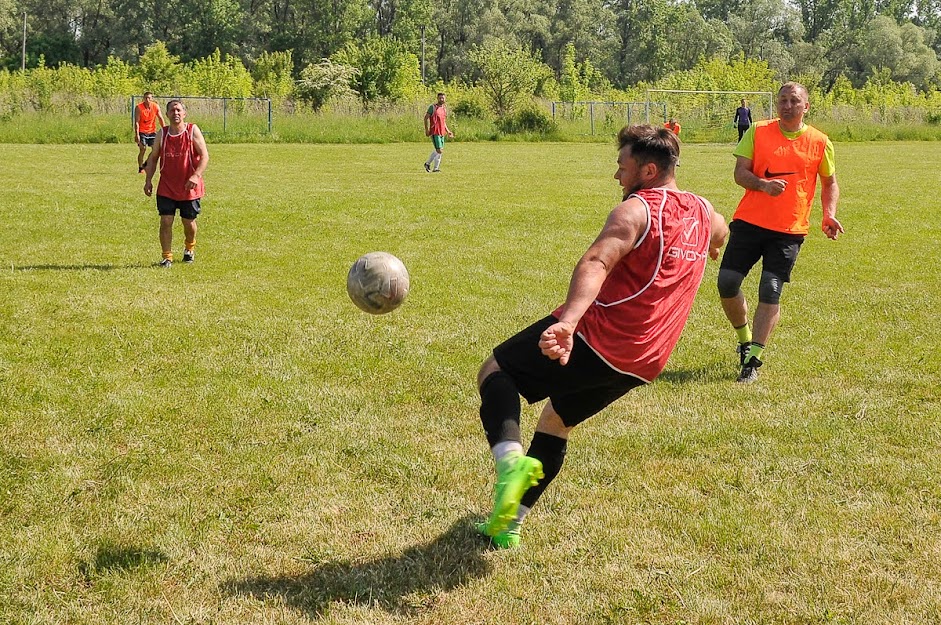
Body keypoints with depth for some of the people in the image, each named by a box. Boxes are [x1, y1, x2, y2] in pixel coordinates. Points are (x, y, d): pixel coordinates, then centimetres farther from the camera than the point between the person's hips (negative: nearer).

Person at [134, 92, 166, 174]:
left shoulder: (156, 106, -2)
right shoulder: (139, 108, -12)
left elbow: (161, 119, 5)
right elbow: (136, 122, -14)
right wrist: (137, 135, -21)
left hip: (152, 131, 4)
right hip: (142, 131, -4)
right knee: (143, 149, -9)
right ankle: (140, 168, 3)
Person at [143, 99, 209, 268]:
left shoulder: (193, 130, -6)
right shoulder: (162, 133, 2)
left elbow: (204, 155, -10)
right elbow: (153, 158, 9)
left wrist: (196, 175, -24)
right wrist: (148, 180, -1)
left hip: (189, 187, -1)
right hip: (166, 187, 1)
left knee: (188, 222, 10)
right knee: (166, 221, -8)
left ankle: (189, 248, 39)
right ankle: (167, 257, 1)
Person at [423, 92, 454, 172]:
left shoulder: (444, 109, 16)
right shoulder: (433, 107, -5)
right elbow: (426, 117, -6)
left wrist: (448, 131, 16)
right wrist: (426, 129, -14)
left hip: (442, 133, 7)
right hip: (434, 132, -7)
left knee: (437, 150, 12)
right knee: (439, 150, -12)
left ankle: (428, 163, 26)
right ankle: (436, 168, -1)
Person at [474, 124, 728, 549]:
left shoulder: (635, 210, -11)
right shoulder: (704, 213, 12)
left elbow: (596, 263, -30)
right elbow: (718, 238, 38)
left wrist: (567, 322, -45)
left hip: (596, 338, -8)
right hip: (641, 365, 8)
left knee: (494, 373, 5)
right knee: (556, 421, 26)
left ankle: (510, 458, -22)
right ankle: (509, 522, 26)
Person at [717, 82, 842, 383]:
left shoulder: (820, 142, 4)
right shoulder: (758, 132, 3)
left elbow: (829, 182, 15)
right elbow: (740, 172, -1)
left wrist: (829, 214, -2)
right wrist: (763, 185, -21)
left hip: (789, 231, -1)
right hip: (749, 222, 1)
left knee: (770, 293, -9)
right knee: (726, 284, -4)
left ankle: (753, 360, -2)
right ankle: (745, 339, 23)